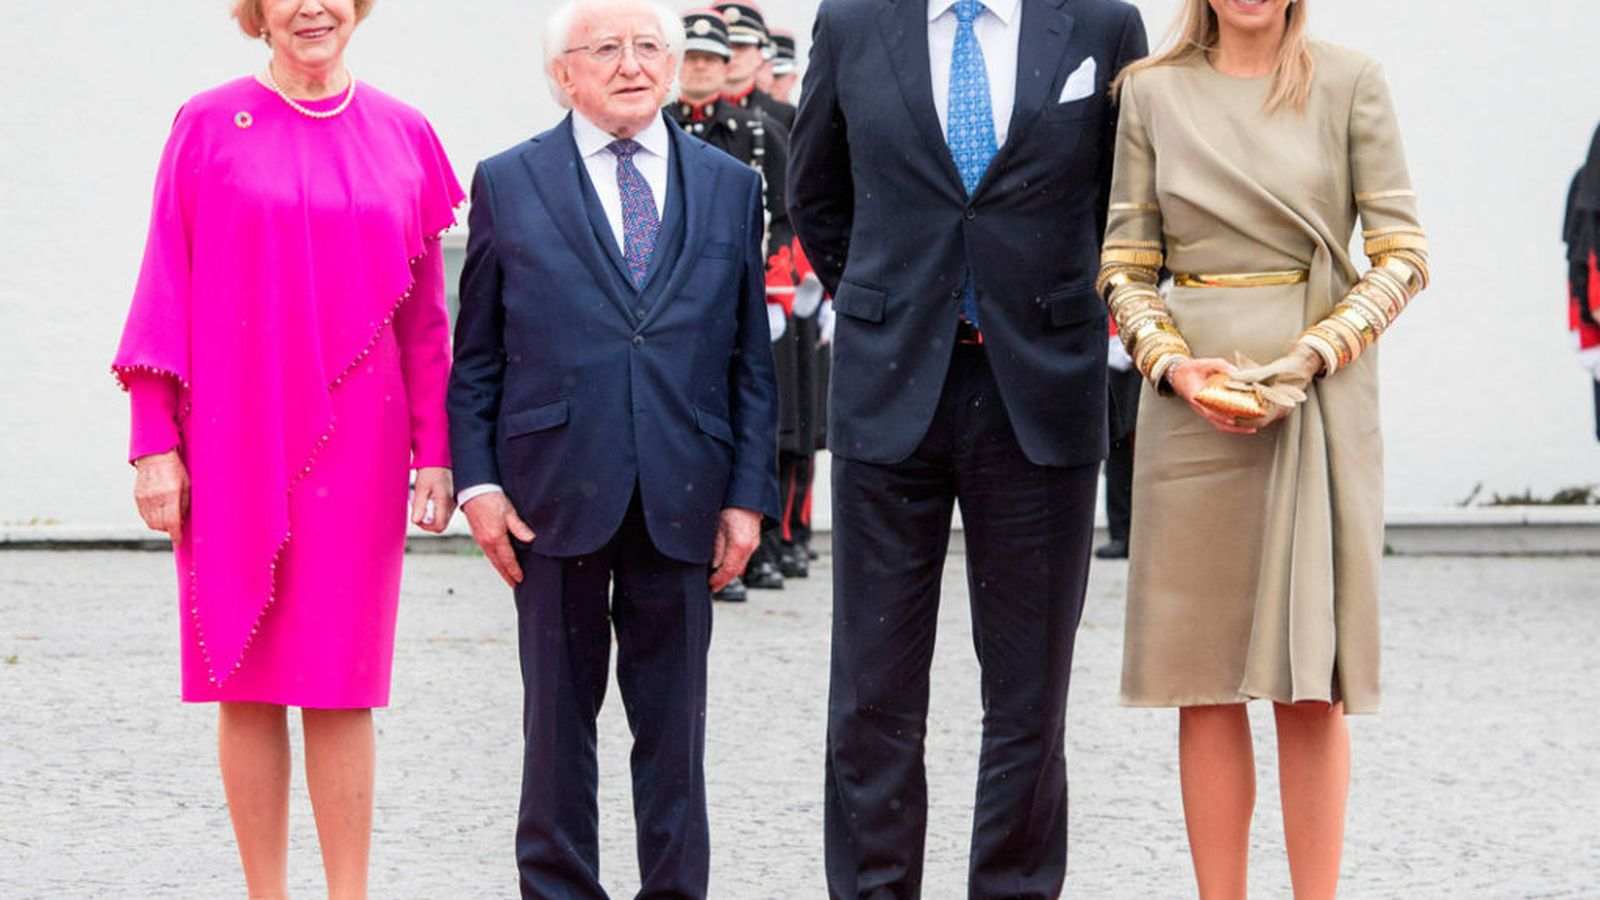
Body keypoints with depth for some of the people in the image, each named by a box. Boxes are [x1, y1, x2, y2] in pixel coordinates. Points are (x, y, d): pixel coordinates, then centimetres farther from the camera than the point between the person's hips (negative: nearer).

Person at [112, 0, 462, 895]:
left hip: (354, 443, 1)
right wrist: (155, 441, -4)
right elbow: (168, 286, 1)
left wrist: (434, 448, 4)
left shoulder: (402, 135, 7)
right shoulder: (209, 126, 2)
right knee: (247, 679, 2)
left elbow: (426, 311, 9)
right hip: (232, 442, -1)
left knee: (342, 684, 1)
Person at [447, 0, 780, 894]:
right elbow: (476, 355, 4)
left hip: (683, 502, 1)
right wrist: (479, 482, -4)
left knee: (674, 719, 7)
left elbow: (752, 358, 8)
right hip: (556, 494, -1)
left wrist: (749, 492, 1)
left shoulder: (731, 185, 9)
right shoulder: (508, 184, 4)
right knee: (559, 714, 7)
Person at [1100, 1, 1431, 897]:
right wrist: (1172, 362, -8)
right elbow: (1125, 266, 8)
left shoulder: (1350, 82, 2)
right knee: (1204, 675, 2)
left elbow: (1404, 254, 0)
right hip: (1193, 406, 2)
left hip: (1320, 399, -2)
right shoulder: (1154, 92, 7)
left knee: (1311, 682, -2)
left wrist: (1311, 356, -11)